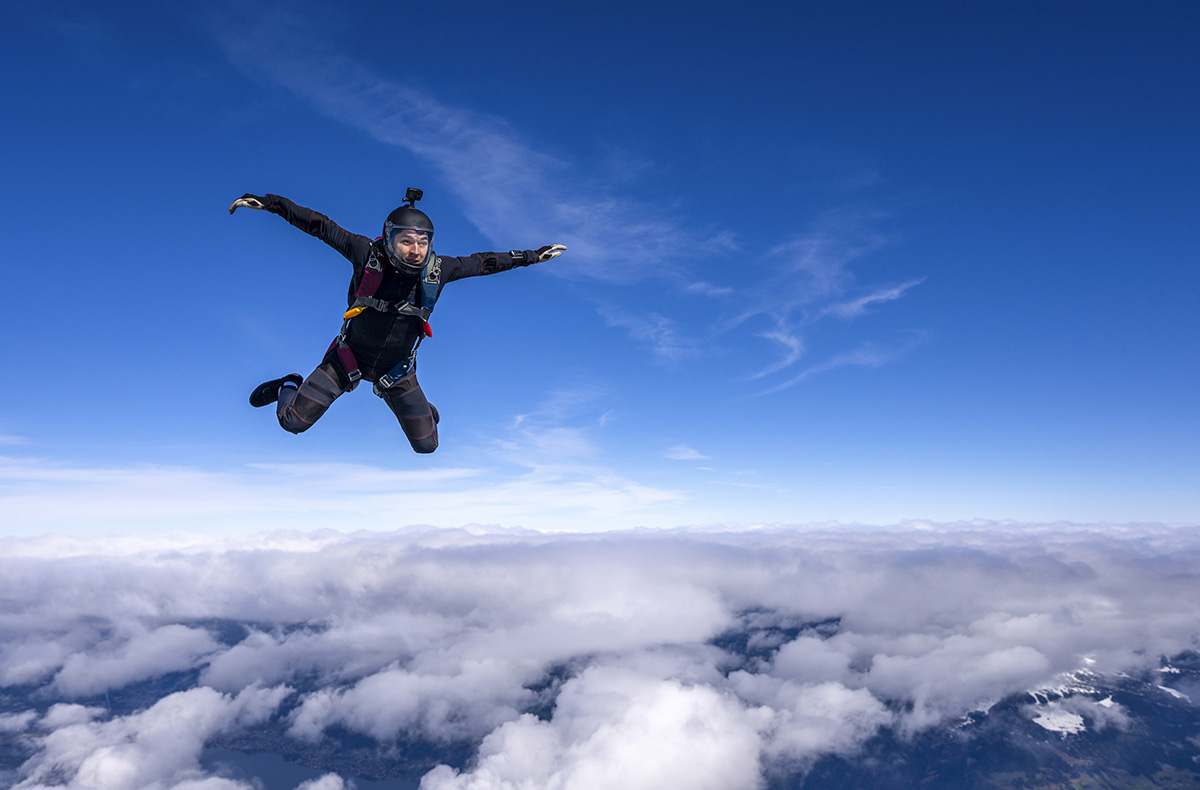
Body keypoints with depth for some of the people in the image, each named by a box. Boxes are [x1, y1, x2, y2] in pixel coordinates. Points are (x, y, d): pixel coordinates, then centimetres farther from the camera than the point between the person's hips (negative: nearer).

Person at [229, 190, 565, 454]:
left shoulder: (438, 270, -19)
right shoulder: (367, 254, -24)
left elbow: (482, 262, -5)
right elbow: (321, 225, -15)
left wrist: (530, 256, 2)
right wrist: (269, 203, -18)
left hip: (396, 370, 2)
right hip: (349, 358, -1)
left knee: (426, 446, 8)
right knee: (293, 422, -2)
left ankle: (417, 405, 44)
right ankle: (289, 386, 35)